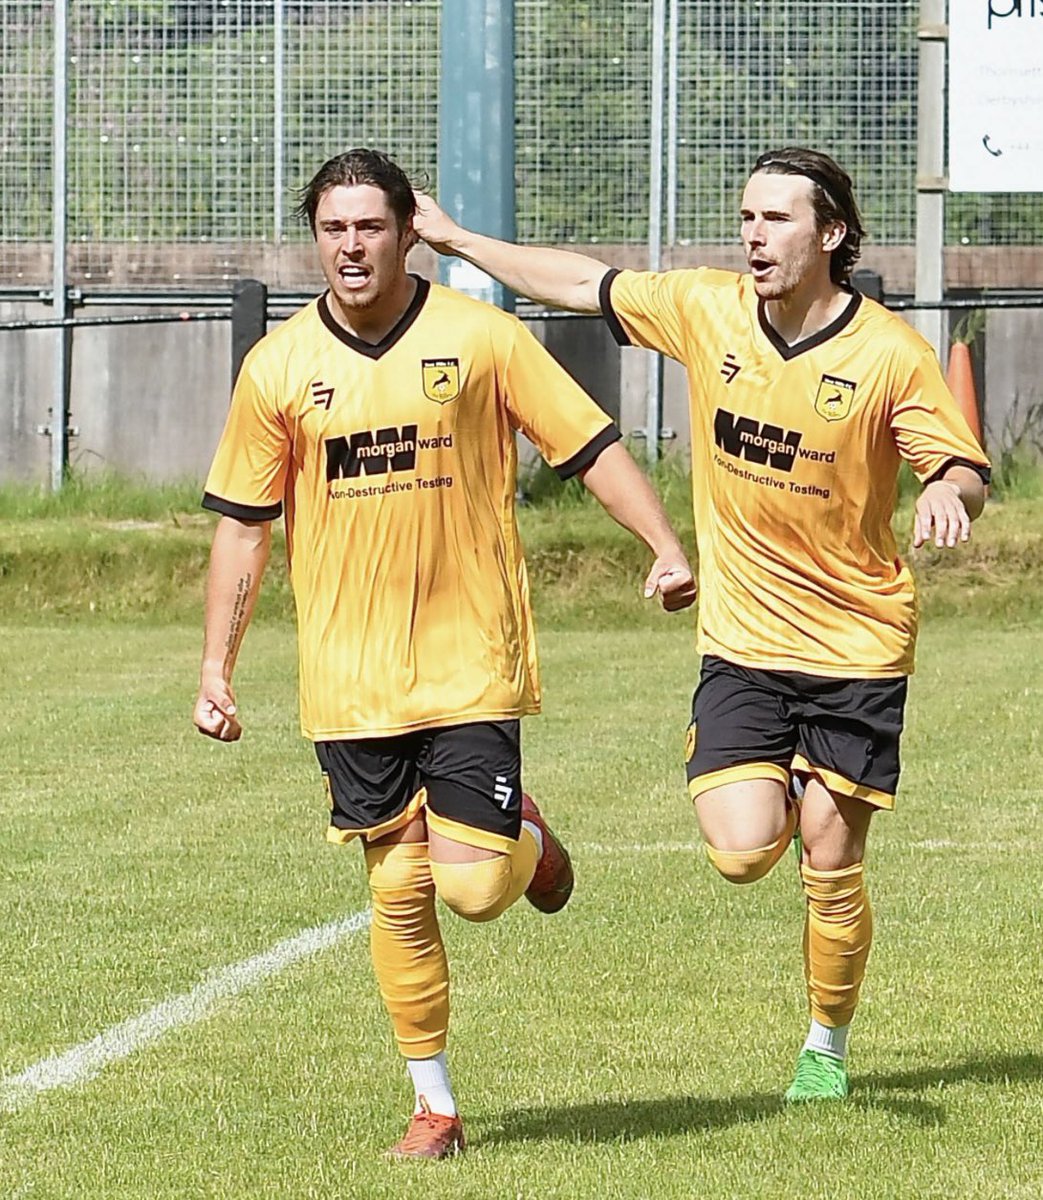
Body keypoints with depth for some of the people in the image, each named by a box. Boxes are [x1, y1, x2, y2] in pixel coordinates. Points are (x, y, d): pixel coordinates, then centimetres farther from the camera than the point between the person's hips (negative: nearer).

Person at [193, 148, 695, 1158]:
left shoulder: (479, 337, -2)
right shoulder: (278, 366, 3)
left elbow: (591, 446, 2)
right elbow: (242, 524, 9)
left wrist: (665, 547, -11)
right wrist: (216, 670, 7)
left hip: (470, 666, -2)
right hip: (349, 682, 2)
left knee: (475, 890, -9)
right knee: (398, 893, 1)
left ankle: (524, 839, 27)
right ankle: (434, 1105, 14)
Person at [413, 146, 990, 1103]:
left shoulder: (889, 353, -12)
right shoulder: (705, 309, -2)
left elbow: (966, 469, -10)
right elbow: (585, 285, 10)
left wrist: (949, 493, -34)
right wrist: (455, 240, 14)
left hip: (857, 642, -2)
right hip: (741, 640, 2)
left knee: (831, 864, -1)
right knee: (743, 853, -12)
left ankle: (827, 1047, 23)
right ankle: (788, 789, 25)